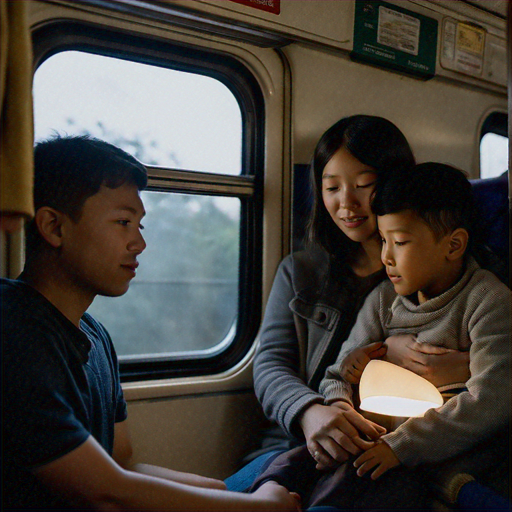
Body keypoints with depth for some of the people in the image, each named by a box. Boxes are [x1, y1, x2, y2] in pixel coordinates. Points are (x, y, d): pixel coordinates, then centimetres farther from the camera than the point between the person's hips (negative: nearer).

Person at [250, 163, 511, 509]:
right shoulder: (384, 299, 11)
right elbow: (341, 372, 13)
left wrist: (401, 445, -24)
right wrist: (338, 406, -13)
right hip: (381, 432, 6)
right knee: (293, 464, -22)